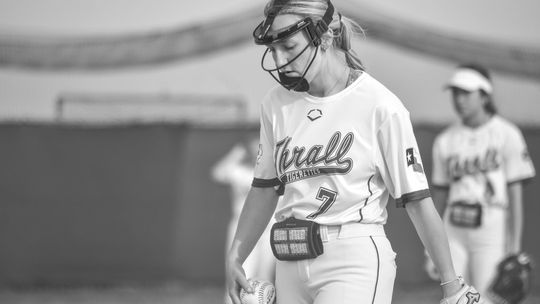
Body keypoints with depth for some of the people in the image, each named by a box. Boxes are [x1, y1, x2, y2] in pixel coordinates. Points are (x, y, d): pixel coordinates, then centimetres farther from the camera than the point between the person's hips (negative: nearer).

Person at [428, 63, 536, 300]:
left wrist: (514, 246, -11)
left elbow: (516, 194, -6)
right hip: (454, 234, 4)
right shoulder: (445, 140, 10)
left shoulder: (507, 135, -4)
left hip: (492, 234, -4)